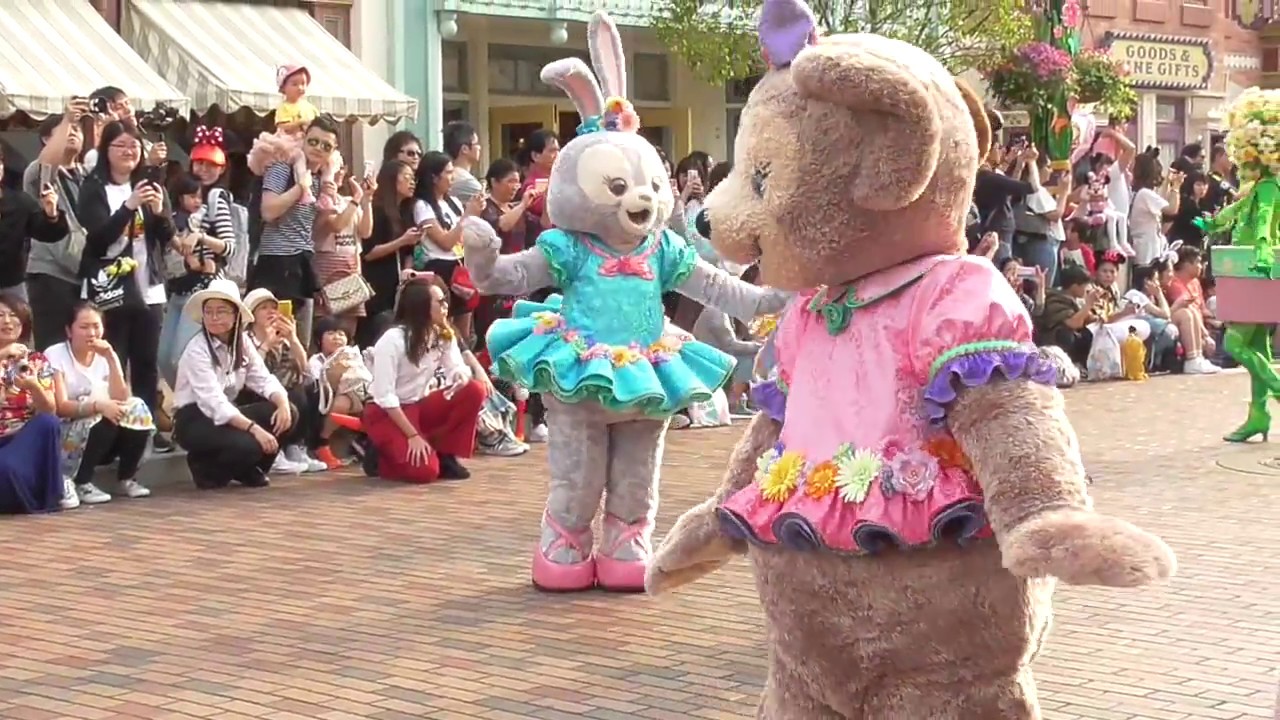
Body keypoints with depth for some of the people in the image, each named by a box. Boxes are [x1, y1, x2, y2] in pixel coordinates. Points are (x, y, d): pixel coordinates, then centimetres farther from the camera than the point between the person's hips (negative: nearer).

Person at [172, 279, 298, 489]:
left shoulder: (243, 343, 2)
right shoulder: (197, 350, -18)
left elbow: (264, 380, -3)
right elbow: (213, 402, -27)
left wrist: (283, 403, -26)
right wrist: (254, 429, -36)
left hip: (227, 414, 7)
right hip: (194, 420, -7)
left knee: (288, 414, -13)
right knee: (246, 444, -33)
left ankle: (246, 469, 4)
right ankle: (206, 468, -2)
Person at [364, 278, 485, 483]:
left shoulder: (443, 335, 1)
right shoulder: (392, 341, -21)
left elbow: (457, 367, -8)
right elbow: (384, 396, -23)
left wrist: (462, 377, -34)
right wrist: (412, 435, -26)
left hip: (419, 406, 7)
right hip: (386, 413, -7)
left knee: (474, 391, -17)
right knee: (425, 470, -27)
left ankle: (444, 454, -5)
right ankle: (379, 455, 4)